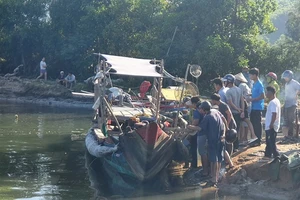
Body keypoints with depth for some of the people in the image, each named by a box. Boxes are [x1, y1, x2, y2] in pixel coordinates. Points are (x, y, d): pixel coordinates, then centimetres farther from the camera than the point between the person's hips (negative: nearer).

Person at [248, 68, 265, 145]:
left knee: (257, 124, -3)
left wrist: (252, 99, -18)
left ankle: (258, 140, 3)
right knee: (253, 123, 13)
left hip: (258, 107, -9)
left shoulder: (259, 84, -15)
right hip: (253, 107, 9)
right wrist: (251, 98, 8)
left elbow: (262, 96, -20)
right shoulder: (254, 84, 12)